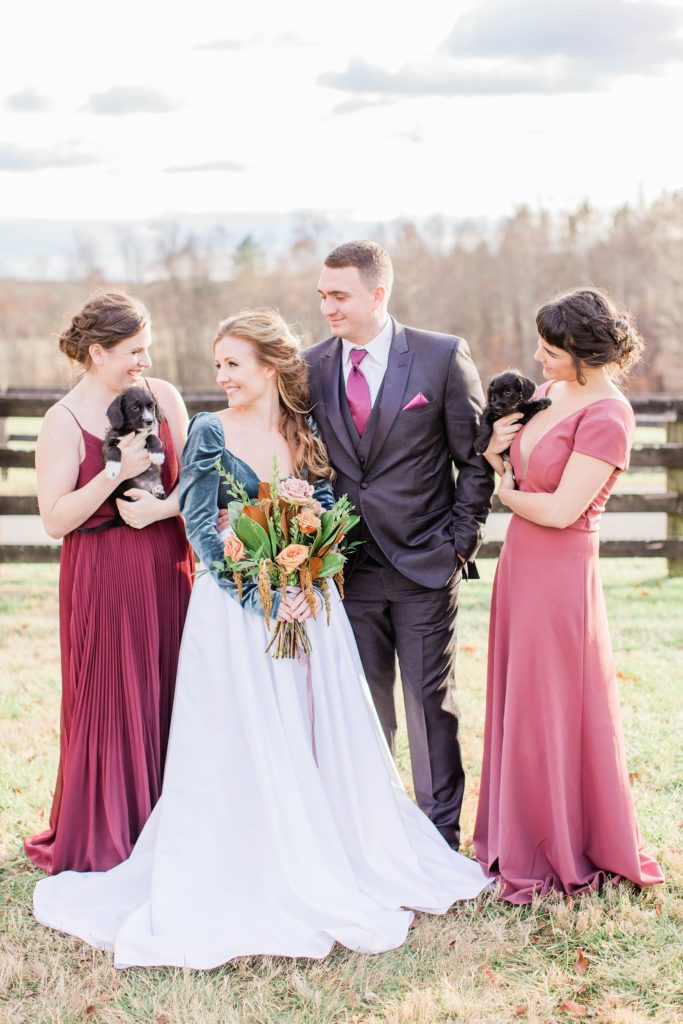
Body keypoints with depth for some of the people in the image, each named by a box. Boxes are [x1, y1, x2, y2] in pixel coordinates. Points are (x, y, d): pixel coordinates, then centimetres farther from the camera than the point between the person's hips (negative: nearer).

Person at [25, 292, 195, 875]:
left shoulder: (163, 397, 4)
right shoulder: (64, 421, -7)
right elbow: (55, 520, -11)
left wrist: (162, 507, -15)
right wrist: (117, 474, -19)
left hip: (168, 570, 4)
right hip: (104, 580, -3)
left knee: (170, 697, 8)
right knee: (111, 704, 3)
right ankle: (103, 841, 20)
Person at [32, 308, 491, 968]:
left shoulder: (307, 435, 7)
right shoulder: (210, 432, -2)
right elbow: (201, 528, -7)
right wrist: (261, 595, -15)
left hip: (307, 608, 3)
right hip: (234, 610, -3)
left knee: (319, 738, 8)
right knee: (243, 749, 0)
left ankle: (327, 871, 25)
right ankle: (249, 884, 13)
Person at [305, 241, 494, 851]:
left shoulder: (443, 357, -5)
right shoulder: (312, 367, 4)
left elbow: (477, 459, -1)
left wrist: (460, 543, -5)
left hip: (425, 567, -3)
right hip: (349, 566, 3)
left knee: (431, 700, 5)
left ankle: (440, 835, 18)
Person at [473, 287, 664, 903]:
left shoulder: (607, 416, -17)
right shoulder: (548, 394, 8)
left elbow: (561, 510, -23)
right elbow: (513, 473, 14)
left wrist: (509, 495, -5)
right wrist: (495, 451, -7)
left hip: (561, 574, -8)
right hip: (520, 564, 8)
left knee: (554, 714, 3)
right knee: (518, 707, 15)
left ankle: (567, 855, 20)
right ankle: (522, 842, 29)